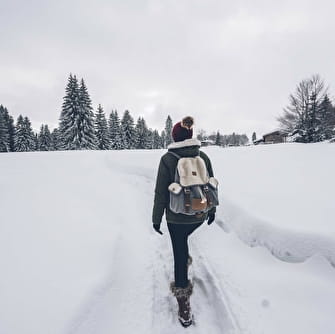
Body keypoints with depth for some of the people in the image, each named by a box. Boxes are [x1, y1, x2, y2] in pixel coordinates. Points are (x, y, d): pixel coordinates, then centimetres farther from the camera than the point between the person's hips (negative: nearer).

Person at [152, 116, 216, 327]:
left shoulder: (168, 159, -13)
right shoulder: (203, 156, -3)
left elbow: (161, 192, -11)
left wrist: (156, 218, 0)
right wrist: (212, 210, 17)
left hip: (177, 217, -3)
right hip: (200, 214, 3)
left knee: (179, 255, 10)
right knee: (183, 237, 34)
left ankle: (184, 308, 20)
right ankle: (185, 259, 59)